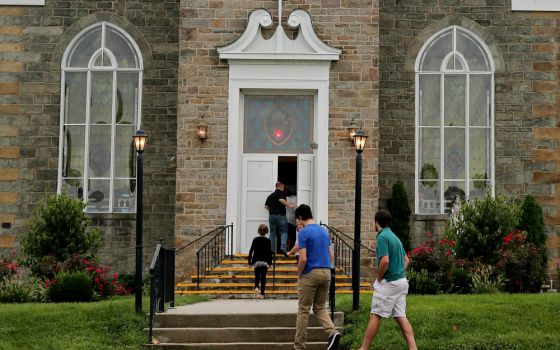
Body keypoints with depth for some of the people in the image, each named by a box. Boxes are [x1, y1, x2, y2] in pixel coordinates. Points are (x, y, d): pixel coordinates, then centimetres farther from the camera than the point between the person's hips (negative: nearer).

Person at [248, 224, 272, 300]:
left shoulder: (255, 240, -1)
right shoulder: (268, 241, -4)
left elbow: (251, 251, 0)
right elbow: (270, 252, -5)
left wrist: (249, 261, 6)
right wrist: (270, 262, 2)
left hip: (256, 261, 1)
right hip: (265, 262, -1)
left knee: (257, 277, 10)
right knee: (263, 277, 5)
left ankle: (256, 287, -18)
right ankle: (262, 294, 2)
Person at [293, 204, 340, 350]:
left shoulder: (304, 233, -10)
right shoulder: (324, 231, 12)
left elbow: (303, 258, -16)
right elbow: (331, 257, 15)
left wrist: (299, 275, -2)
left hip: (310, 274, -6)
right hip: (326, 273, 6)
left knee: (303, 310, 3)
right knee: (320, 307, 15)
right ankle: (333, 332, -10)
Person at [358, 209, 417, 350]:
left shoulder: (382, 237, -13)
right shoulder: (394, 236, 16)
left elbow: (385, 261, -23)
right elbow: (406, 260, 22)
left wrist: (378, 279, -11)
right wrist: (399, 272, 16)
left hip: (388, 282, -9)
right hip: (401, 281, 9)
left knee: (375, 316, -2)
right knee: (400, 316, 6)